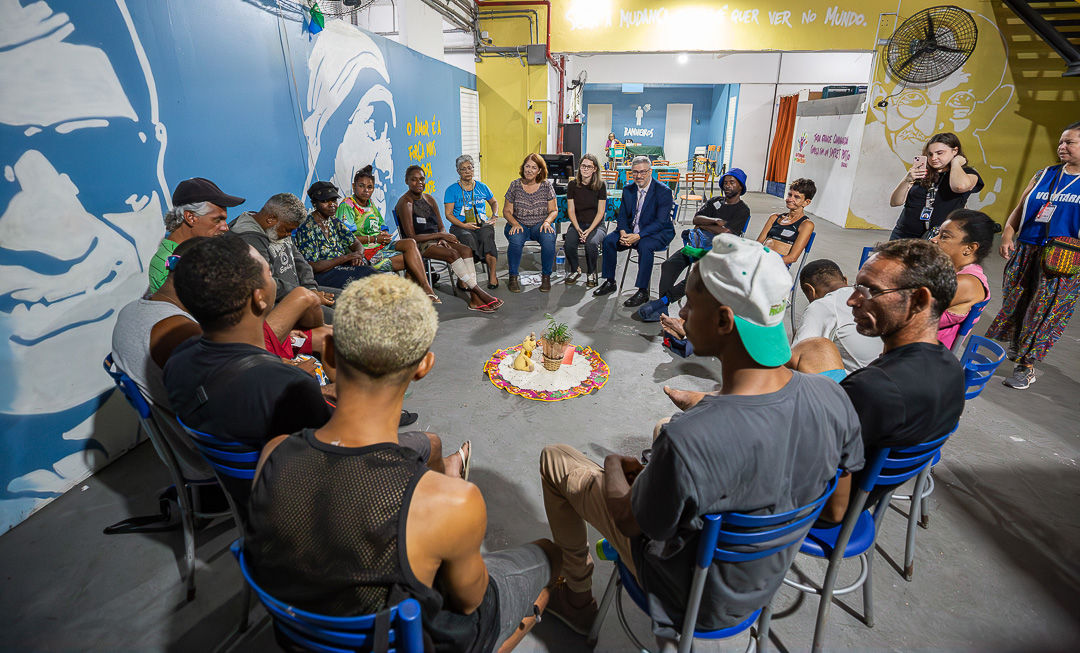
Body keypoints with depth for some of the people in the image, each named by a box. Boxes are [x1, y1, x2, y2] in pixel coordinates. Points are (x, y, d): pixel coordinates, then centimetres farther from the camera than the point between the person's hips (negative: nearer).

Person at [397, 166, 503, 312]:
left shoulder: (429, 199, 14)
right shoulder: (405, 203, -8)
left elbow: (441, 227, 15)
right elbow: (412, 237, -15)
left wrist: (442, 238, -9)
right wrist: (440, 235, -14)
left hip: (435, 240, 7)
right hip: (419, 245, -6)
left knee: (466, 250, -21)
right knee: (452, 254, -32)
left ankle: (474, 299, -31)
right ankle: (480, 293, -29)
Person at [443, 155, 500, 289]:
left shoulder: (482, 187, 16)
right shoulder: (452, 190, 6)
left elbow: (494, 202, 33)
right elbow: (448, 214, 1)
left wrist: (495, 216, 13)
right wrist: (464, 225, -14)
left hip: (483, 224, 2)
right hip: (460, 226, -2)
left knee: (487, 237, -35)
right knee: (468, 239, -38)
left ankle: (492, 275, -28)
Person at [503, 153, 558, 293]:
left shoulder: (547, 187, 4)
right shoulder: (515, 185, 3)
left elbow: (554, 210, 8)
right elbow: (507, 211, 5)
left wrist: (547, 222, -13)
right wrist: (515, 224, -14)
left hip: (540, 225, 0)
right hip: (519, 224, 0)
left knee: (549, 238, -33)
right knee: (515, 240, -34)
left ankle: (546, 276, -17)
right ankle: (513, 276, -16)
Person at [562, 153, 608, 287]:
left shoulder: (601, 185, -3)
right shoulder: (572, 185, 3)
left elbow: (600, 212, -4)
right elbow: (571, 210, 2)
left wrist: (589, 230, -16)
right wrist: (578, 229, -13)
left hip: (596, 225, -2)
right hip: (577, 224, 2)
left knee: (591, 243, -34)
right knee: (568, 243, -29)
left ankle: (591, 272, -5)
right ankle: (575, 270, 0)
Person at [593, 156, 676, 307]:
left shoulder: (664, 191, -13)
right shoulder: (628, 190, 6)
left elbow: (660, 222, -19)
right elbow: (622, 215, 6)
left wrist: (638, 236, -29)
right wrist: (623, 232, -16)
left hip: (658, 233, -6)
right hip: (632, 230, 6)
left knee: (644, 246, -36)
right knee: (608, 240, -14)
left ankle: (643, 291, -26)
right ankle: (610, 282, -1)